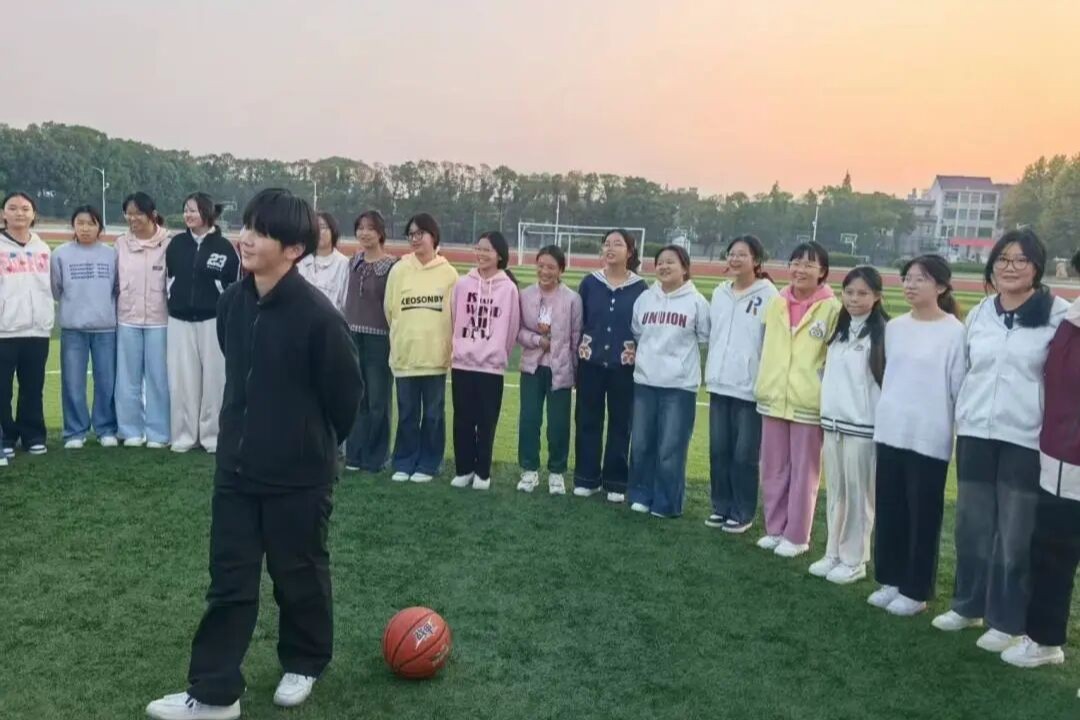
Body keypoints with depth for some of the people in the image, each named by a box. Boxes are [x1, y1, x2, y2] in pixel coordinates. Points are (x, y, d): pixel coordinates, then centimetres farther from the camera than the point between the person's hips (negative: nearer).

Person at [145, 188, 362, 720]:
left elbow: (345, 394, -11)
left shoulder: (317, 316, -21)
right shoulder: (231, 302, 0)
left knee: (298, 576, 12)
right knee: (229, 581, 10)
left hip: (300, 476, -5)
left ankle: (303, 664, 36)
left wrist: (314, 444, 3)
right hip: (235, 469, 6)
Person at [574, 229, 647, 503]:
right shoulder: (589, 283, 2)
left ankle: (616, 482, 16)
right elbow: (577, 320, 6)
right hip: (591, 363, 2)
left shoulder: (640, 288, -2)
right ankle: (586, 479, 18)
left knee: (621, 423, 5)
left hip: (624, 367, -1)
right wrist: (579, 348, 2)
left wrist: (637, 352, -2)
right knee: (587, 421, 7)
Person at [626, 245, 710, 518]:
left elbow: (705, 338, 0)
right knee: (641, 444, 9)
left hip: (680, 384, -4)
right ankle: (641, 495, 23)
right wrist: (639, 354, 7)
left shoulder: (696, 302, -4)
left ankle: (667, 503, 11)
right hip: (644, 381, 4)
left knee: (670, 448, -1)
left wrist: (680, 355, -1)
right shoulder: (645, 299, 8)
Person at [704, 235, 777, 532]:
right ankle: (721, 506, 24)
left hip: (750, 389, -6)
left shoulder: (768, 296, -8)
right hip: (719, 385, 6)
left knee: (744, 455, 2)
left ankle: (742, 513, 15)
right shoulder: (719, 293, 11)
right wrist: (712, 371, 13)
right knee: (719, 451, 11)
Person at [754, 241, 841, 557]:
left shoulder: (832, 308, -8)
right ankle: (775, 529, 25)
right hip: (773, 397, 5)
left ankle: (797, 536, 17)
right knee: (773, 470, 12)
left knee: (803, 473, 5)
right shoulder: (776, 303, 6)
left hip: (808, 402, -4)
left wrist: (828, 395, -8)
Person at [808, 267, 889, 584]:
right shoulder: (839, 328, 12)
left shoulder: (883, 332, -9)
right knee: (835, 491, 12)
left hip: (863, 425, -6)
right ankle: (833, 553, 22)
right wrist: (825, 413, 12)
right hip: (832, 421, 6)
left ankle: (854, 560, 12)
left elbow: (888, 380, -11)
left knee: (858, 493, 2)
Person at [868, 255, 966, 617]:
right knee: (889, 512, 12)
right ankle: (890, 580, 26)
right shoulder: (894, 327, 7)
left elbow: (961, 388, -7)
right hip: (890, 432, 5)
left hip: (930, 439, -5)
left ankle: (916, 591, 18)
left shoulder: (954, 332, -9)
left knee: (923, 517, 5)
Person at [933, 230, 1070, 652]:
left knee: (1016, 533, 4)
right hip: (975, 433, 4)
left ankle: (1007, 622, 16)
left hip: (1027, 439, -4)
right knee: (972, 524, 12)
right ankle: (968, 604, 28)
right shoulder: (979, 313, 9)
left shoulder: (1057, 315, -5)